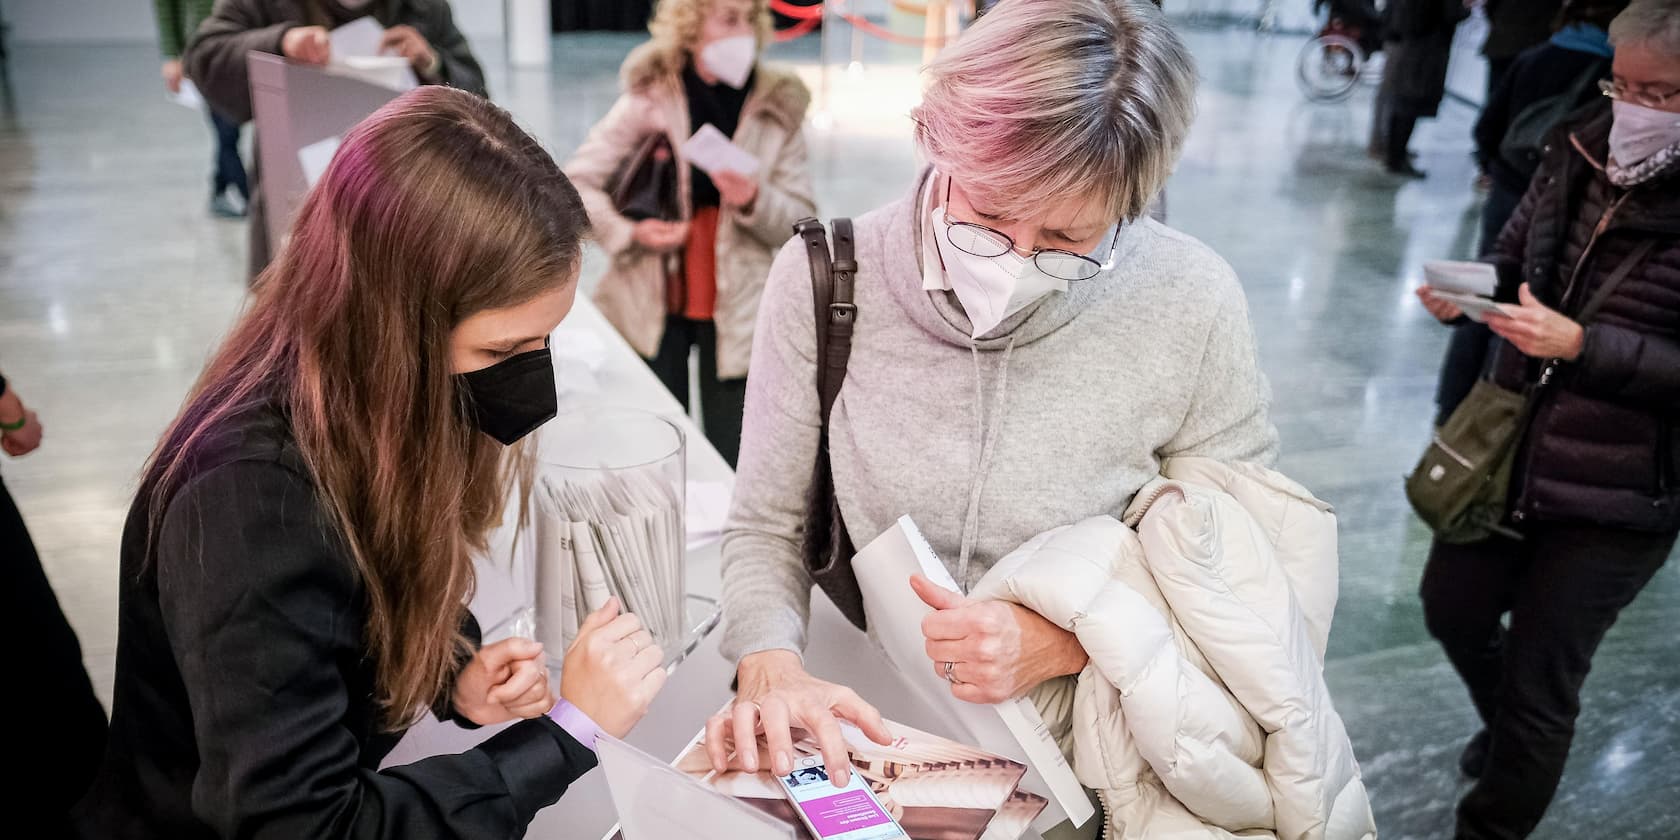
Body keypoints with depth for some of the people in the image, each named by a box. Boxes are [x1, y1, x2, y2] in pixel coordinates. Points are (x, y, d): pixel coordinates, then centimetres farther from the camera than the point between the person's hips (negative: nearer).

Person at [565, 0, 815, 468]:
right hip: (653, 305, 0)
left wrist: (754, 202, -21)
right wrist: (627, 232, -15)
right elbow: (577, 181, 0)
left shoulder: (778, 109, -2)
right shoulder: (649, 98, -5)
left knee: (732, 460, 5)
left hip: (737, 311, 0)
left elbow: (801, 221, -1)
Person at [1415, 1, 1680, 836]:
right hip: (1510, 451, 6)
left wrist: (1582, 346, -26)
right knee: (1452, 607, 22)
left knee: (1539, 683, 7)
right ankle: (1508, 728, 54)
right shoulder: (1580, 149, -1)